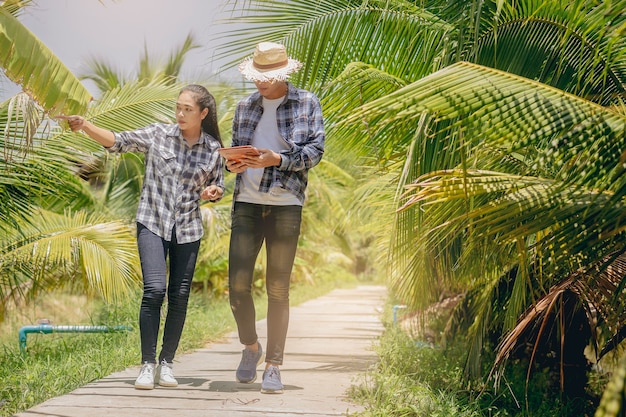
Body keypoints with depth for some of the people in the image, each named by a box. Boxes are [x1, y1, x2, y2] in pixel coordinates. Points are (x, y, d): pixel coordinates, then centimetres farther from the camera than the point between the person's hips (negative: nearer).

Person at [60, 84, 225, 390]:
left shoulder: (213, 149, 2)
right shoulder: (158, 135, -2)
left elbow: (218, 188, 14)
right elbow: (117, 141, -7)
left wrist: (213, 192, -9)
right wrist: (84, 126, -22)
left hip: (188, 230, 2)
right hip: (152, 224, -2)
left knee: (179, 296, 3)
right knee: (154, 289, -16)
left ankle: (166, 362, 17)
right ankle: (147, 364, -7)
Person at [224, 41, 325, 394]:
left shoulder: (307, 103, 3)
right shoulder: (246, 107, 14)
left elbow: (316, 149, -3)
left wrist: (277, 160, -18)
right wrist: (232, 164, -4)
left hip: (286, 205, -3)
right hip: (246, 204, 3)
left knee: (278, 290, 0)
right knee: (238, 284, -3)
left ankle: (274, 366, 9)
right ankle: (251, 347, 22)